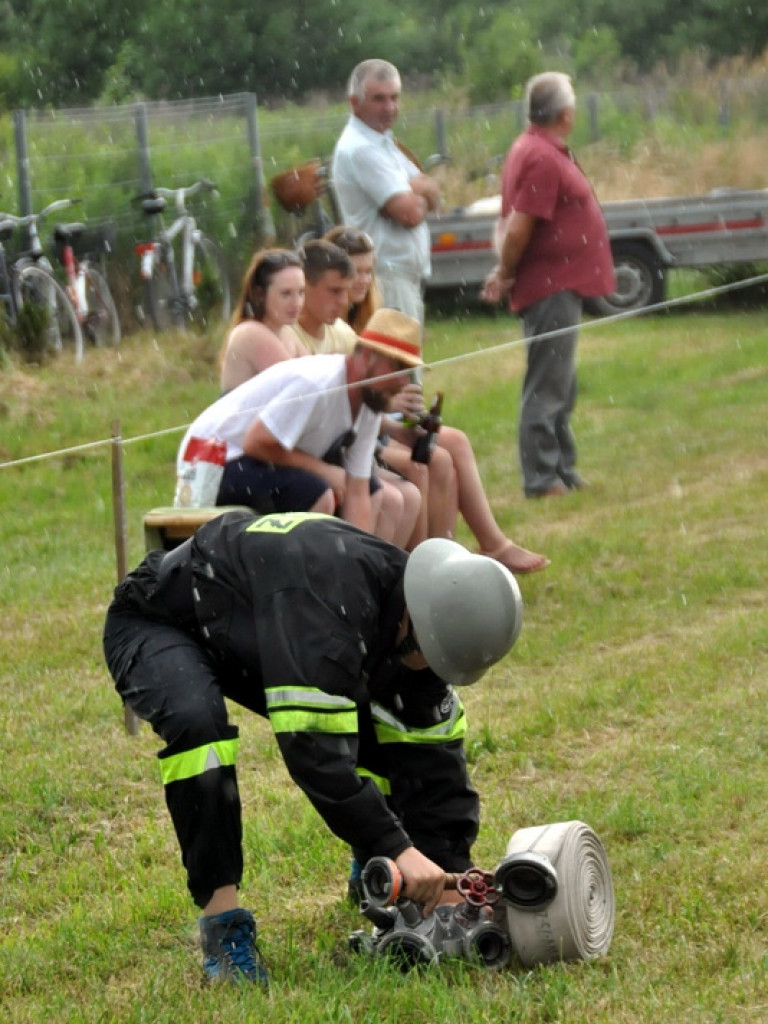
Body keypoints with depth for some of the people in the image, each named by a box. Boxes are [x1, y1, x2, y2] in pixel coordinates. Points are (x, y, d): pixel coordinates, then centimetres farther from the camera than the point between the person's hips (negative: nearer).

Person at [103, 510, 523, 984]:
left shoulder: (419, 626, -13)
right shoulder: (327, 602, -41)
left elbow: (433, 755, -8)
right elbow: (314, 749, -44)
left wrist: (452, 872, -13)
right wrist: (397, 849, -42)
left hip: (247, 637, 8)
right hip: (154, 624, -8)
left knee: (368, 728, -4)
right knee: (198, 721, -37)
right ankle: (224, 924, -29)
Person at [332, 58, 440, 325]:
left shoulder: (382, 143, 18)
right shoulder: (360, 149, -14)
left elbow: (433, 196, 11)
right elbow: (409, 214, -20)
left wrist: (415, 190, -10)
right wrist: (421, 195, 2)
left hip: (407, 276, 10)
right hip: (387, 277, -10)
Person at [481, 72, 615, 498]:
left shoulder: (535, 150, 13)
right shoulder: (542, 159, -20)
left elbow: (513, 225, 15)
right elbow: (518, 228, -23)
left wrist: (506, 272, 5)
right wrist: (507, 274, -9)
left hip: (559, 287, 11)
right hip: (551, 288, -11)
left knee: (560, 387, 17)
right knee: (547, 389, -5)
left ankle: (562, 471, 24)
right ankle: (541, 478, -2)